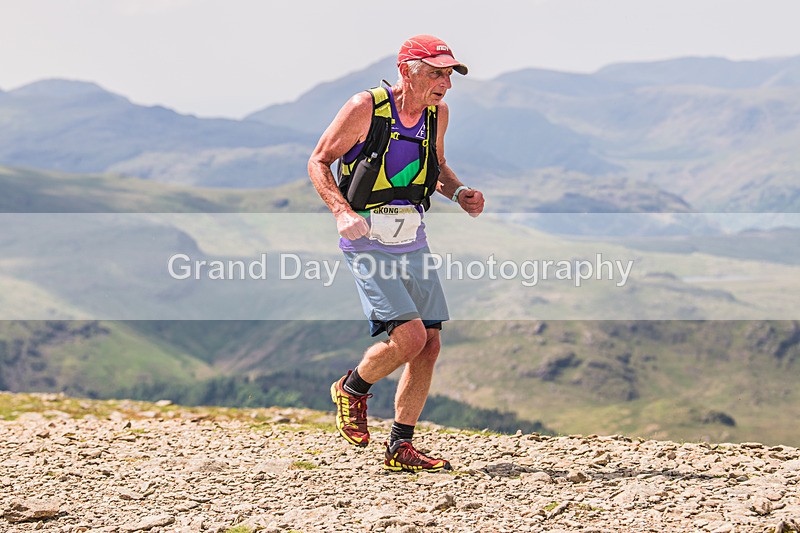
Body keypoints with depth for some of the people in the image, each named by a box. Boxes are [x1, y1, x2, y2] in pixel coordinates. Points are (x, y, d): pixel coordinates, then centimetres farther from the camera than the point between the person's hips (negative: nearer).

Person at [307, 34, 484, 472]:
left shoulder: (437, 113, 4)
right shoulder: (365, 108, -14)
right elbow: (318, 162, -7)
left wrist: (458, 192, 3)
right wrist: (342, 211, -22)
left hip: (413, 241, 7)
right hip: (368, 242, -7)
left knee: (428, 345, 2)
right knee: (409, 336, -18)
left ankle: (400, 449, 15)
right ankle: (352, 390, 11)